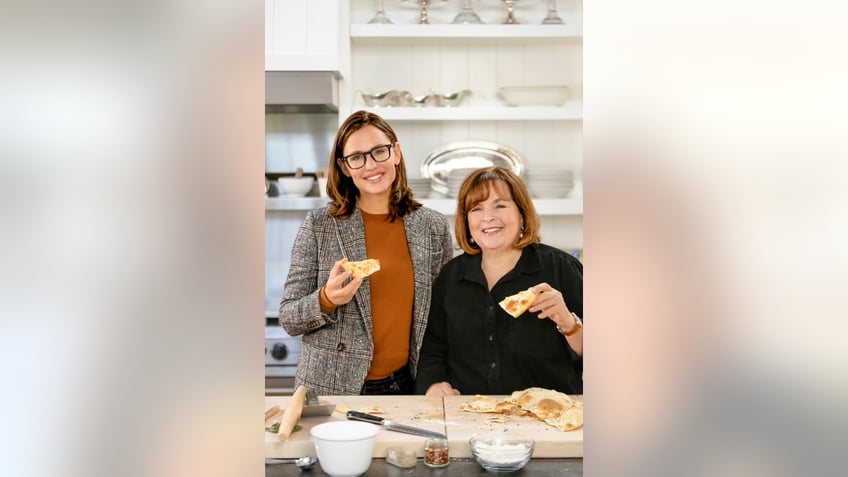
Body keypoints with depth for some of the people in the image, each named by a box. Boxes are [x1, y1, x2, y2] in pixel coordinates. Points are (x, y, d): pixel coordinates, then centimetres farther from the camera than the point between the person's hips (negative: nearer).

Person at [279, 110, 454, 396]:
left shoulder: (434, 227, 2)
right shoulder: (318, 225, -5)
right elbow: (288, 320, -3)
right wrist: (326, 300, -22)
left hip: (406, 386, 2)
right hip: (331, 389, -2)